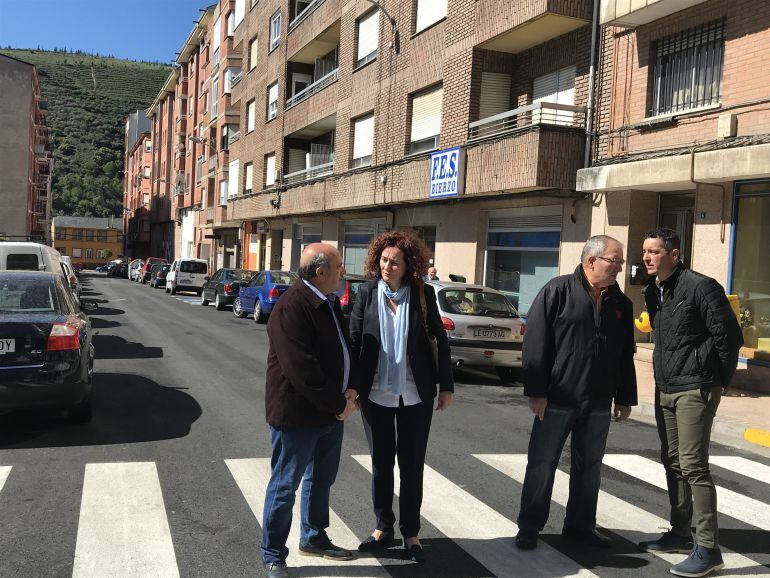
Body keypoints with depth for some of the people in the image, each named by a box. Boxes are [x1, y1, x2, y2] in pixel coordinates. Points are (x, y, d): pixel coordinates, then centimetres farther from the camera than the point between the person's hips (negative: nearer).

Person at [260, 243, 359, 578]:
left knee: (321, 479, 22)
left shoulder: (330, 304, 9)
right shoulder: (292, 307, -22)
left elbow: (343, 350, 17)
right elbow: (300, 368, -27)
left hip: (331, 411, 9)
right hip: (297, 414, -9)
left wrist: (348, 391, 0)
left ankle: (313, 538, 41)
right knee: (285, 486, 5)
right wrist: (339, 403, -19)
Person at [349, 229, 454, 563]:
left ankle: (411, 533, 24)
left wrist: (446, 386, 1)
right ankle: (383, 527, 30)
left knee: (412, 464, 9)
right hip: (375, 394, 1)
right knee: (381, 462, 13)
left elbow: (440, 341, 1)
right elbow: (353, 342, -1)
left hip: (415, 395, -1)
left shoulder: (423, 294, -5)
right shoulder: (367, 294, -3)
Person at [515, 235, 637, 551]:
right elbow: (535, 343, -11)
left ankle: (580, 525, 28)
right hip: (557, 399, -5)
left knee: (589, 466, 14)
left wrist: (625, 398, 14)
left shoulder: (621, 303, 9)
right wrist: (536, 391, -14)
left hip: (598, 405, 5)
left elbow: (626, 356, 16)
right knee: (542, 464, 3)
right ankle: (529, 527, 16)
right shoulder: (557, 291, -8)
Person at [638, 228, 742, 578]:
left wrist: (721, 379, -4)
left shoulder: (700, 287, -15)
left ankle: (708, 549, -2)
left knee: (693, 465, -9)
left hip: (694, 390, -8)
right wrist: (665, 375, 16)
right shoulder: (653, 292, 10)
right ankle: (680, 534, 26)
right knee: (673, 463, 14)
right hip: (665, 389, 9)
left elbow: (730, 336, -12)